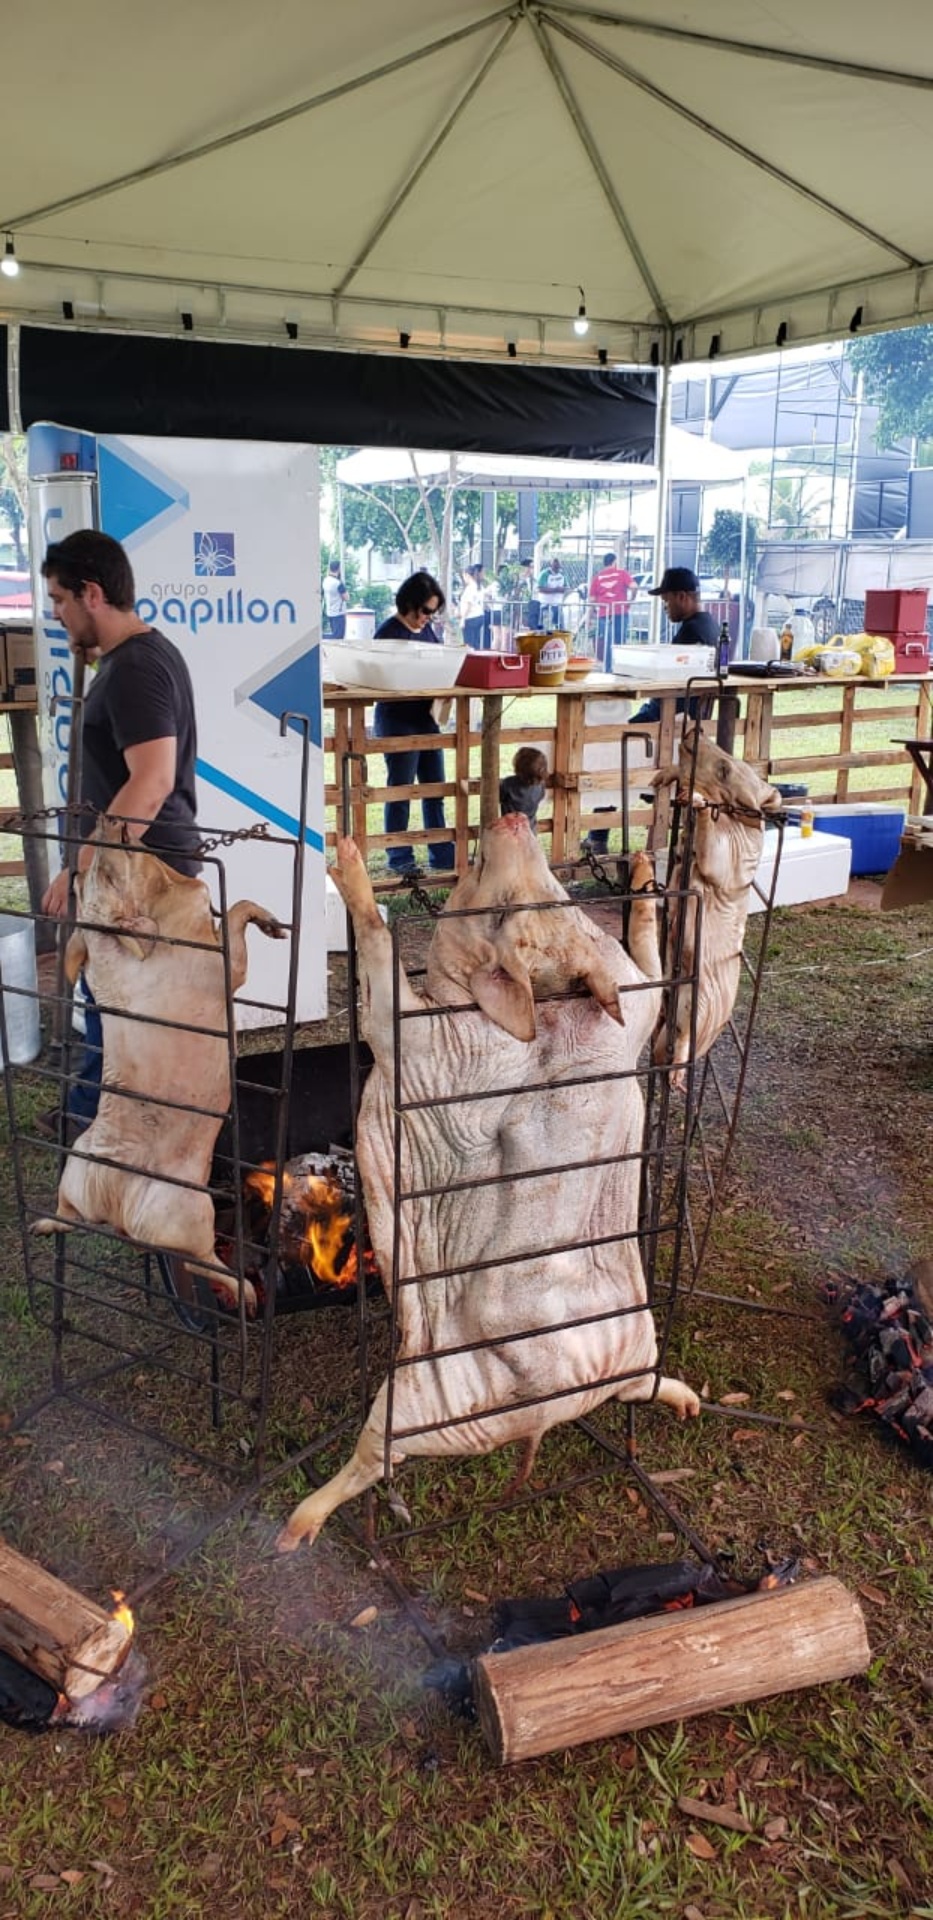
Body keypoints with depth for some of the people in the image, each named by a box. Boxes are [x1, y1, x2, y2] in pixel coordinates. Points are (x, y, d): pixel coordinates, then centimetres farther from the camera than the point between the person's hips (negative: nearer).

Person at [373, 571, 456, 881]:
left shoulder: (427, 629, 11)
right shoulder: (389, 632, -12)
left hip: (426, 717, 8)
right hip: (398, 720, -8)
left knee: (434, 788, 11)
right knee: (400, 790, 1)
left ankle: (442, 855, 19)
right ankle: (399, 859, 11)